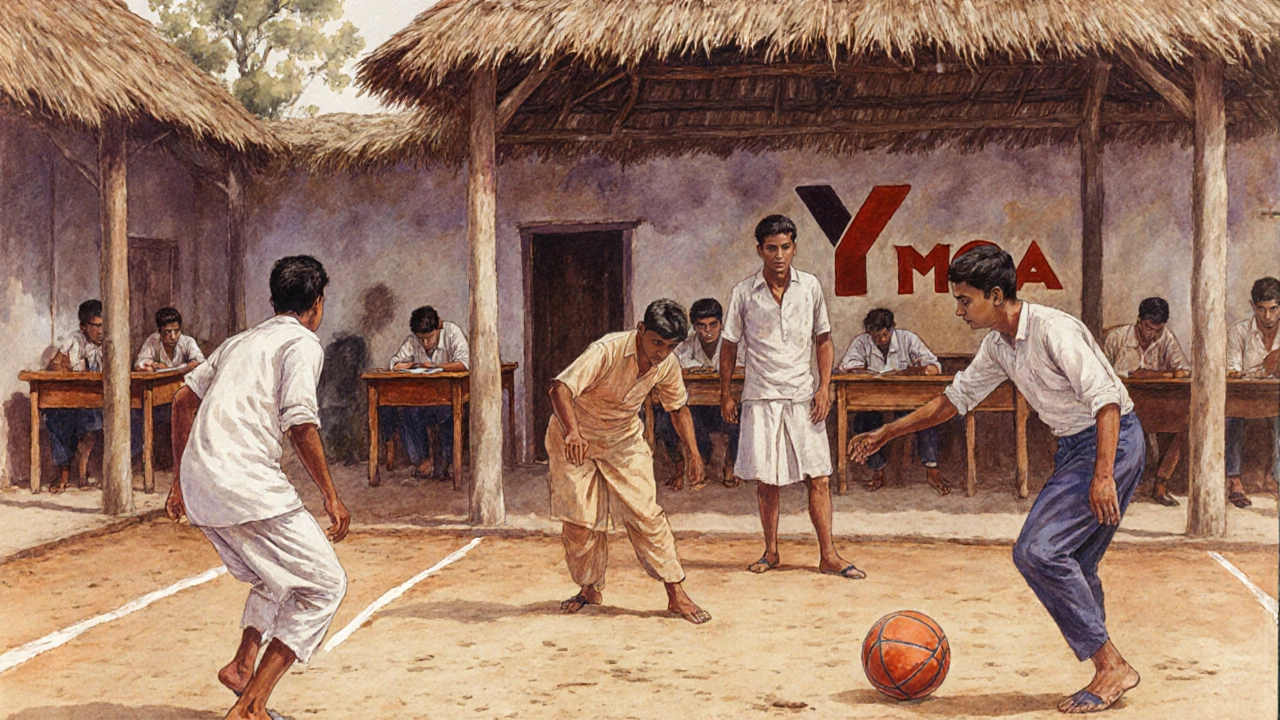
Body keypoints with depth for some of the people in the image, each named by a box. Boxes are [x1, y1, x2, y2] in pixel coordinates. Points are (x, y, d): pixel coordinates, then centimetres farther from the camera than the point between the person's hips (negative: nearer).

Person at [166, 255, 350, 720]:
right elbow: (300, 424, -13)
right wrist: (330, 497, -7)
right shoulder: (303, 343, -1)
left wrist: (180, 481, 30)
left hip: (198, 486, 9)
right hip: (246, 485, -8)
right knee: (325, 584, 0)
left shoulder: (241, 341, 22)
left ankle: (242, 667, 18)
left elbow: (183, 400, 25)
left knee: (280, 574, 28)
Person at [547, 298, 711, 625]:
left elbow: (678, 407, 6)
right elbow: (560, 387, -42)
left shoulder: (667, 364, -13)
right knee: (580, 520, -1)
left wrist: (694, 452, -5)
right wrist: (572, 433, -58)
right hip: (575, 441, -3)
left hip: (625, 442, 3)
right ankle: (591, 589, 23)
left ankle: (676, 594, -3)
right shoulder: (606, 351, -31)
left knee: (646, 514, -8)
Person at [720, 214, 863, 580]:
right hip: (760, 396, -1)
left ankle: (828, 555, 4)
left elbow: (823, 341, 9)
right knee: (765, 480, 4)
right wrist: (726, 394, 8)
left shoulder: (810, 287, 2)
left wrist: (825, 388, 0)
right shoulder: (744, 293, -1)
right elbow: (729, 346, 8)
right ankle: (771, 552, 18)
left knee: (818, 477, -2)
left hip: (803, 396, 1)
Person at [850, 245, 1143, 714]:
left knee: (1037, 551, -16)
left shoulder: (1053, 330, -19)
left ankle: (1112, 666, -8)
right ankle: (1108, 674, 13)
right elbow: (954, 399, 20)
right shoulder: (998, 345, 9)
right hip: (1074, 447, 9)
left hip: (1112, 441, -9)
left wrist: (1103, 476, -32)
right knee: (1071, 566, 6)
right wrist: (885, 434, 20)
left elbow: (1106, 399, -25)